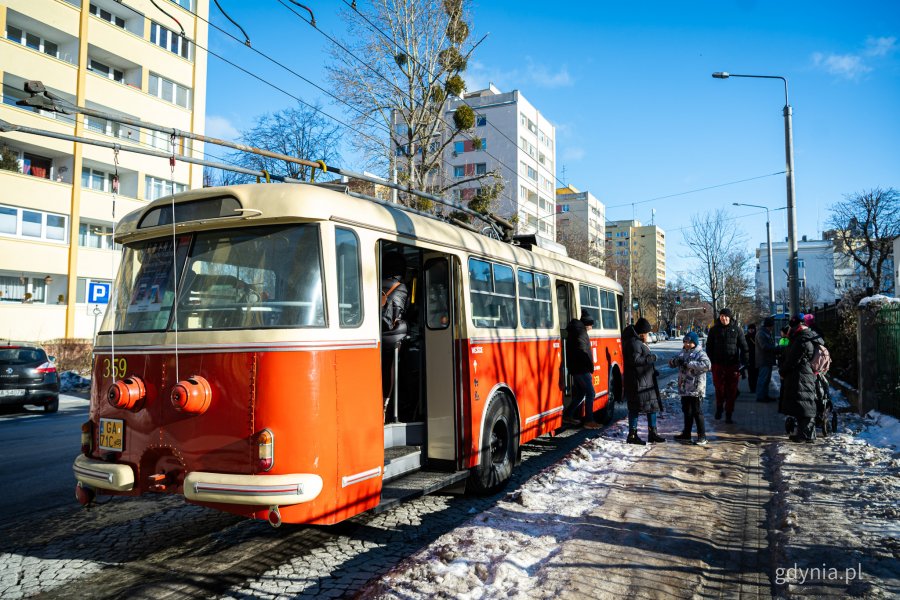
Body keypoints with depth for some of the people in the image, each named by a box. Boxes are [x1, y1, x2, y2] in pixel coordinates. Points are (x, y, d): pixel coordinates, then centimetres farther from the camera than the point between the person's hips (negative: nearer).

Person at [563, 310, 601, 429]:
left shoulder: (574, 332, 17)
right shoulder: (581, 333, -14)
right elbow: (583, 351, -23)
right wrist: (590, 367, -17)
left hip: (576, 368, 10)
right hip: (582, 368, -10)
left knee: (580, 392, 16)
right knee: (590, 392, -5)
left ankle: (568, 415, 20)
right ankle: (589, 421, -3)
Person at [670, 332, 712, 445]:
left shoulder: (700, 353, -11)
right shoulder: (683, 352, 13)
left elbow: (707, 365, -29)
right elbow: (672, 363, 18)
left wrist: (689, 363, -28)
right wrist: (676, 361, -7)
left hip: (696, 389, -8)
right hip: (684, 388, 8)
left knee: (696, 412, -3)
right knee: (686, 411, 17)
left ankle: (702, 436, 6)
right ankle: (686, 434, 29)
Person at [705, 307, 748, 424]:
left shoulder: (736, 329, 2)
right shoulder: (714, 330, 4)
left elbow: (744, 347, 2)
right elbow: (709, 347, 9)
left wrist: (744, 364, -4)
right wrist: (709, 362, 1)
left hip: (733, 365, 0)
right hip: (718, 365, 0)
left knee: (732, 391, 3)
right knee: (719, 389, 2)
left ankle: (729, 415, 13)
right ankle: (719, 407, 28)